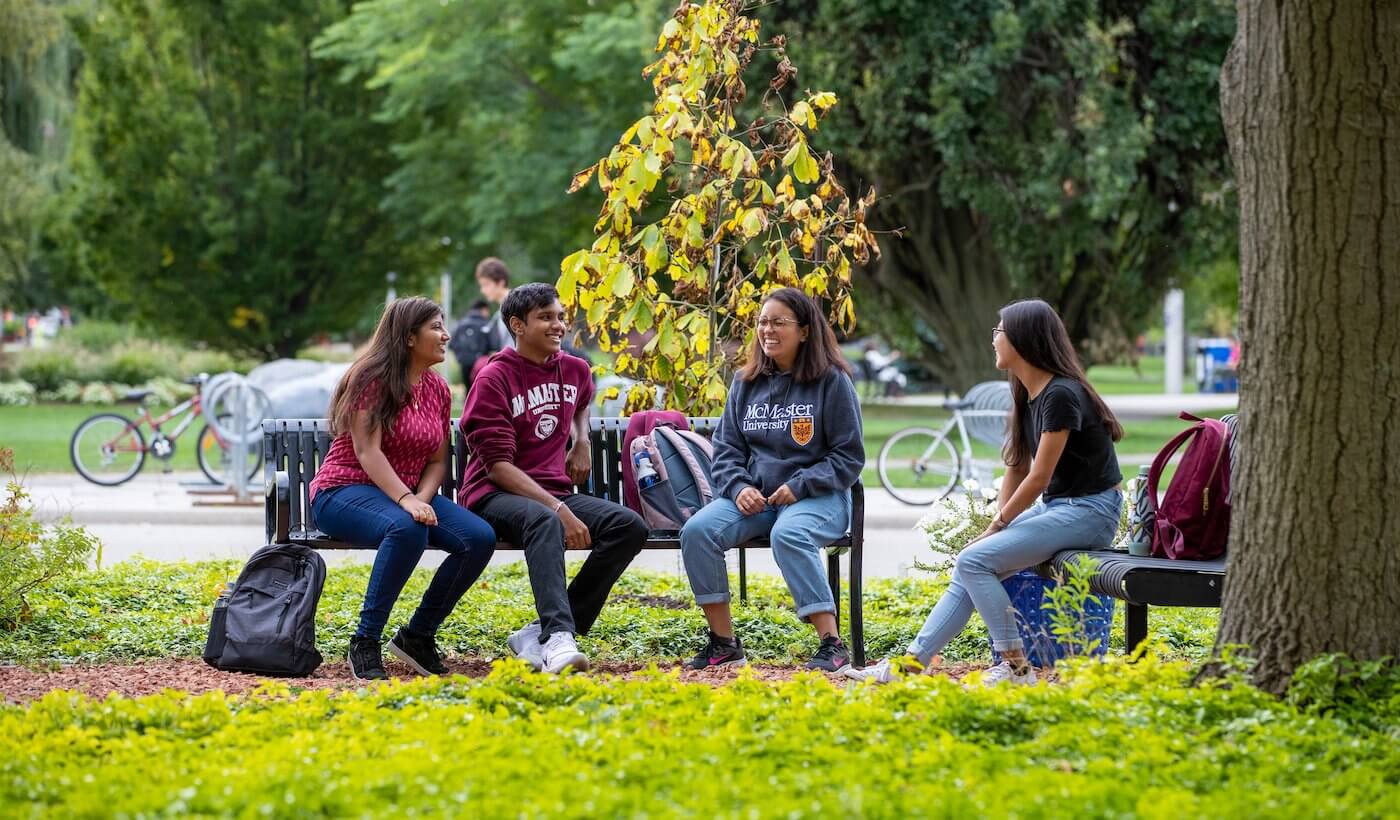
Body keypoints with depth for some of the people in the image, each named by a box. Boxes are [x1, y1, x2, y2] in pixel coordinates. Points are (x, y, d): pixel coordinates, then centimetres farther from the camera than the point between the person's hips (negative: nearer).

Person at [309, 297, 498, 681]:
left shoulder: (438, 389, 11)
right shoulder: (371, 378, -11)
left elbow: (437, 461, 9)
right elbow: (367, 451, -19)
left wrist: (422, 498, -13)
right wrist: (405, 500, -31)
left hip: (411, 494, 7)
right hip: (344, 491, -7)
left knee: (480, 538, -18)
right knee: (407, 529, -40)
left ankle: (418, 635, -6)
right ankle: (365, 642, -30)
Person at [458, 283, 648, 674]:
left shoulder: (575, 369, 12)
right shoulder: (493, 380, -8)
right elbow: (499, 465, -16)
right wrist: (560, 510, -25)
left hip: (555, 491, 7)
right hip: (496, 495, -7)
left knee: (631, 526, -20)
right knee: (545, 521, -41)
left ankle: (540, 636, -24)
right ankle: (557, 637, -56)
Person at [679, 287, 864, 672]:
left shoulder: (832, 381, 0)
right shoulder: (745, 383, 14)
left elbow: (849, 456, -1)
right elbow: (726, 447, 15)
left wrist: (799, 487, -13)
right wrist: (738, 487, -6)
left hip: (815, 496, -5)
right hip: (753, 495, 5)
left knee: (788, 535, -39)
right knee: (697, 530, -23)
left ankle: (831, 645, -36)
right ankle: (723, 642, -13)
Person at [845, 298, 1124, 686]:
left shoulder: (1060, 396, -20)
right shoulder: (1028, 395, 10)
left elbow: (1038, 478, -18)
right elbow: (1016, 468, 13)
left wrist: (997, 527, -9)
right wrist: (997, 523, 2)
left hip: (1088, 511, -9)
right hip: (1055, 507, 9)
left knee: (974, 561, -18)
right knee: (969, 567, 0)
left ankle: (1016, 667, -11)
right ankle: (914, 661, 0)